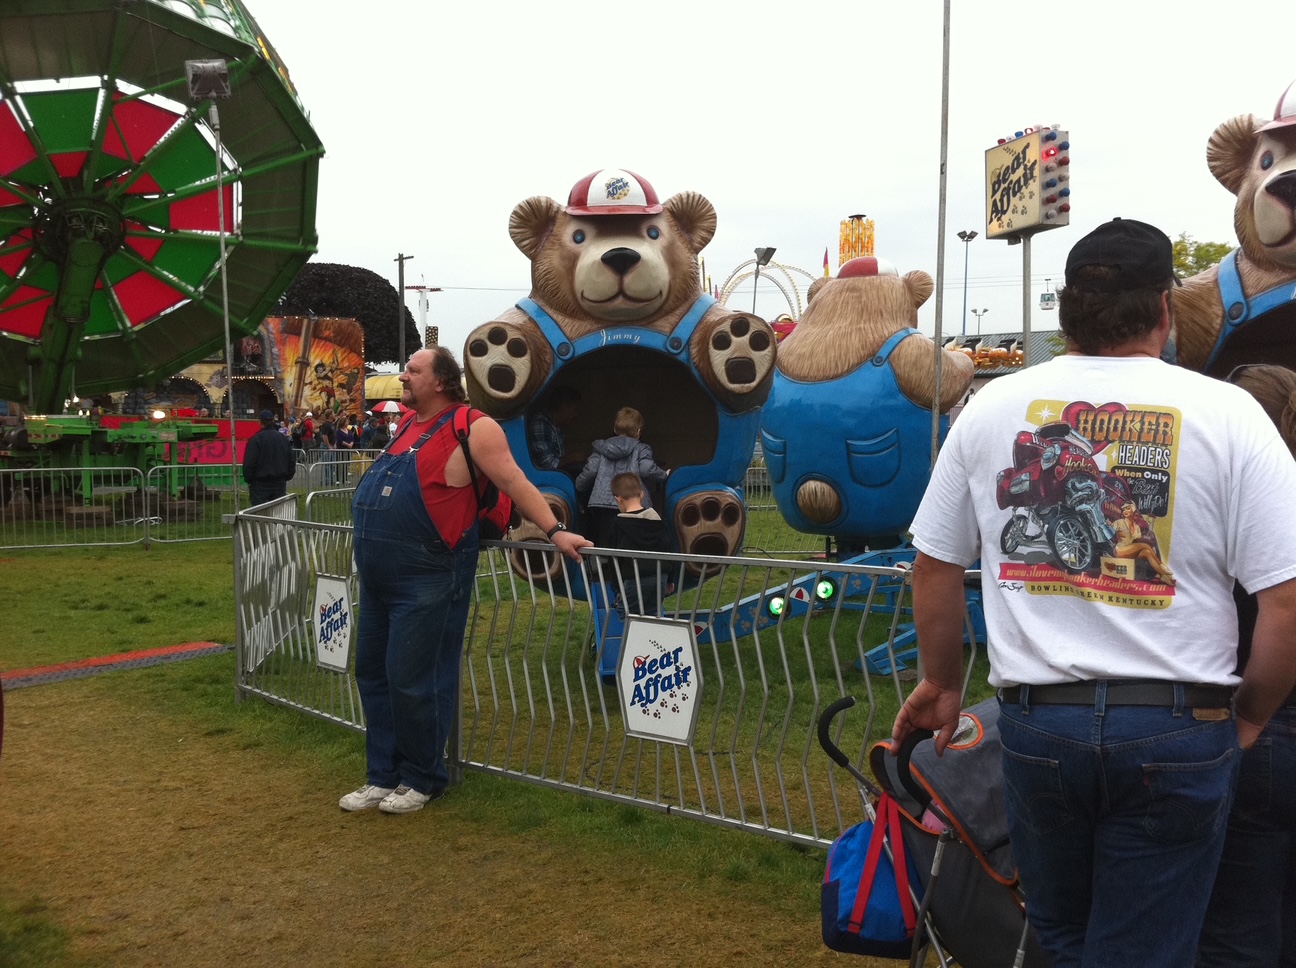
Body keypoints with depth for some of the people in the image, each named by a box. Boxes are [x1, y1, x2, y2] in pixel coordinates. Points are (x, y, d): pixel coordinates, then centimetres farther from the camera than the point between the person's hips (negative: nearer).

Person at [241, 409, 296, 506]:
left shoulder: (256, 439, -10)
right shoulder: (284, 439, 8)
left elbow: (249, 463, -11)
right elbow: (291, 462, 13)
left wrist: (248, 480, 0)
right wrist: (287, 477, 20)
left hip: (260, 484, -5)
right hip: (280, 483, 5)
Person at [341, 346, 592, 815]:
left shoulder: (472, 428, -12)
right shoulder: (409, 423, 14)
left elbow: (513, 481, -15)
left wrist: (555, 532, -19)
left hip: (427, 579, -9)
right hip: (378, 577, 9)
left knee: (413, 682, -2)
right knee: (373, 675, 14)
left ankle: (422, 780, 16)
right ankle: (385, 777, 26)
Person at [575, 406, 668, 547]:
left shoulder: (602, 448, 15)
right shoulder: (641, 449, 7)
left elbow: (590, 471, 9)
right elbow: (647, 470, -8)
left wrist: (578, 488, 25)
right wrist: (664, 475, 11)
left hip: (600, 503, 3)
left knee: (602, 546, 4)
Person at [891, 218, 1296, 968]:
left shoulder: (992, 406, 1)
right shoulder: (1227, 414, -7)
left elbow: (935, 566, 6)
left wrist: (942, 686, 19)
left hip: (1036, 720, 2)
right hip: (1176, 729, -2)